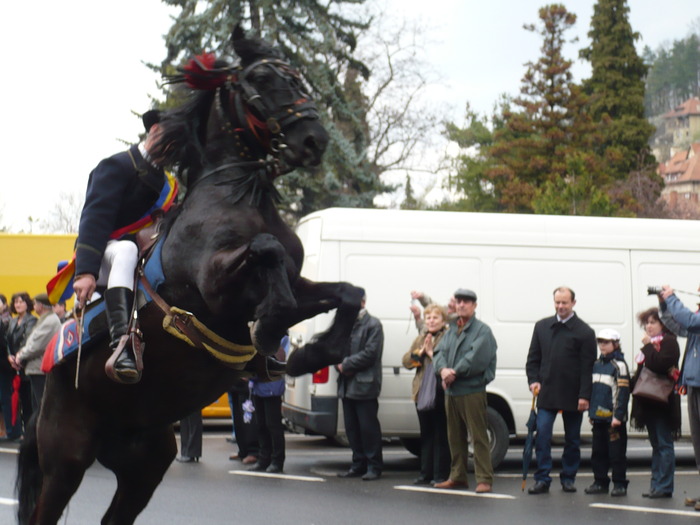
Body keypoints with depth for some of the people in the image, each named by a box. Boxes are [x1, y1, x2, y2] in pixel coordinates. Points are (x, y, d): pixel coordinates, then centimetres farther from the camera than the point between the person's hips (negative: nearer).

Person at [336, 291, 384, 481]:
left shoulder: (373, 325, -4)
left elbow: (370, 353, -13)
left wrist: (346, 364, -12)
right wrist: (339, 364, -4)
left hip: (365, 385, -7)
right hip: (347, 385, 7)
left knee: (368, 426, -4)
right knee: (352, 427, 10)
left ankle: (374, 466, 3)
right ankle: (358, 464, 18)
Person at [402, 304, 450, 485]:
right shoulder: (420, 339, 18)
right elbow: (406, 361, 11)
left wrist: (432, 353, -15)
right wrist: (420, 352, -4)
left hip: (441, 394, -7)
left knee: (441, 436, -2)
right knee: (426, 435, 12)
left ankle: (441, 475, 3)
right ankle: (425, 473, 17)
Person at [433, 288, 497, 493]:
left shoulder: (482, 330, -5)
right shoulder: (451, 330, 18)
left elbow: (475, 359, -17)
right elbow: (440, 352, 7)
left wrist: (453, 373, -15)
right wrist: (443, 370, -13)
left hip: (472, 390, -7)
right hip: (451, 391, 7)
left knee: (478, 436, -7)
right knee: (455, 436, 13)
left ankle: (484, 479, -6)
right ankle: (457, 476, 22)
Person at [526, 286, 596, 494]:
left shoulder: (584, 332, -2)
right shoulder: (542, 326, 9)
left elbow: (588, 367, -5)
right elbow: (533, 358, 13)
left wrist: (584, 395, -11)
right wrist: (533, 380, -2)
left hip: (572, 396, -2)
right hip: (546, 393, 2)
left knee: (572, 439, 8)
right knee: (542, 435, -7)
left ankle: (568, 478, 19)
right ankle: (542, 479, -4)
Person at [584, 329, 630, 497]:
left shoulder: (619, 365, -8)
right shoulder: (597, 364, 14)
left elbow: (623, 393, -12)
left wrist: (618, 416, -17)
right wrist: (591, 412, 16)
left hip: (613, 418, -7)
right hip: (598, 416, 7)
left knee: (617, 452, -3)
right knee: (598, 452, 11)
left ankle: (620, 484, 3)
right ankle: (600, 482, 19)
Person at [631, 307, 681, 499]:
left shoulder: (669, 341, -8)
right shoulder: (651, 343, 19)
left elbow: (662, 364, -23)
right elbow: (642, 370, 22)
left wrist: (648, 346, -17)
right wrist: (635, 383, 7)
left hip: (662, 402, -9)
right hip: (648, 402, 9)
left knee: (664, 444, -6)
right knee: (656, 445, 11)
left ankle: (664, 486, -6)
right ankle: (656, 484, 14)